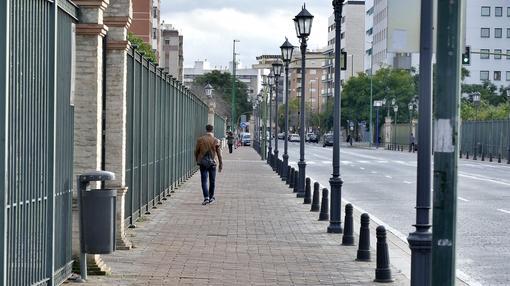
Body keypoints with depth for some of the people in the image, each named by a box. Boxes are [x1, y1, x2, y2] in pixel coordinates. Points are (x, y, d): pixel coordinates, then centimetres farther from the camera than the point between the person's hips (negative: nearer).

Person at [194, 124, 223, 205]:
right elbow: (219, 153, -2)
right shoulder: (216, 141, -5)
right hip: (212, 163, 0)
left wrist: (197, 160, 19)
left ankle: (206, 197, -13)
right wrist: (221, 164, 5)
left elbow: (196, 151, 3)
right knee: (212, 181, 12)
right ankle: (211, 197, 20)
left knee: (204, 181, 0)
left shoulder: (200, 139, -3)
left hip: (203, 163, 0)